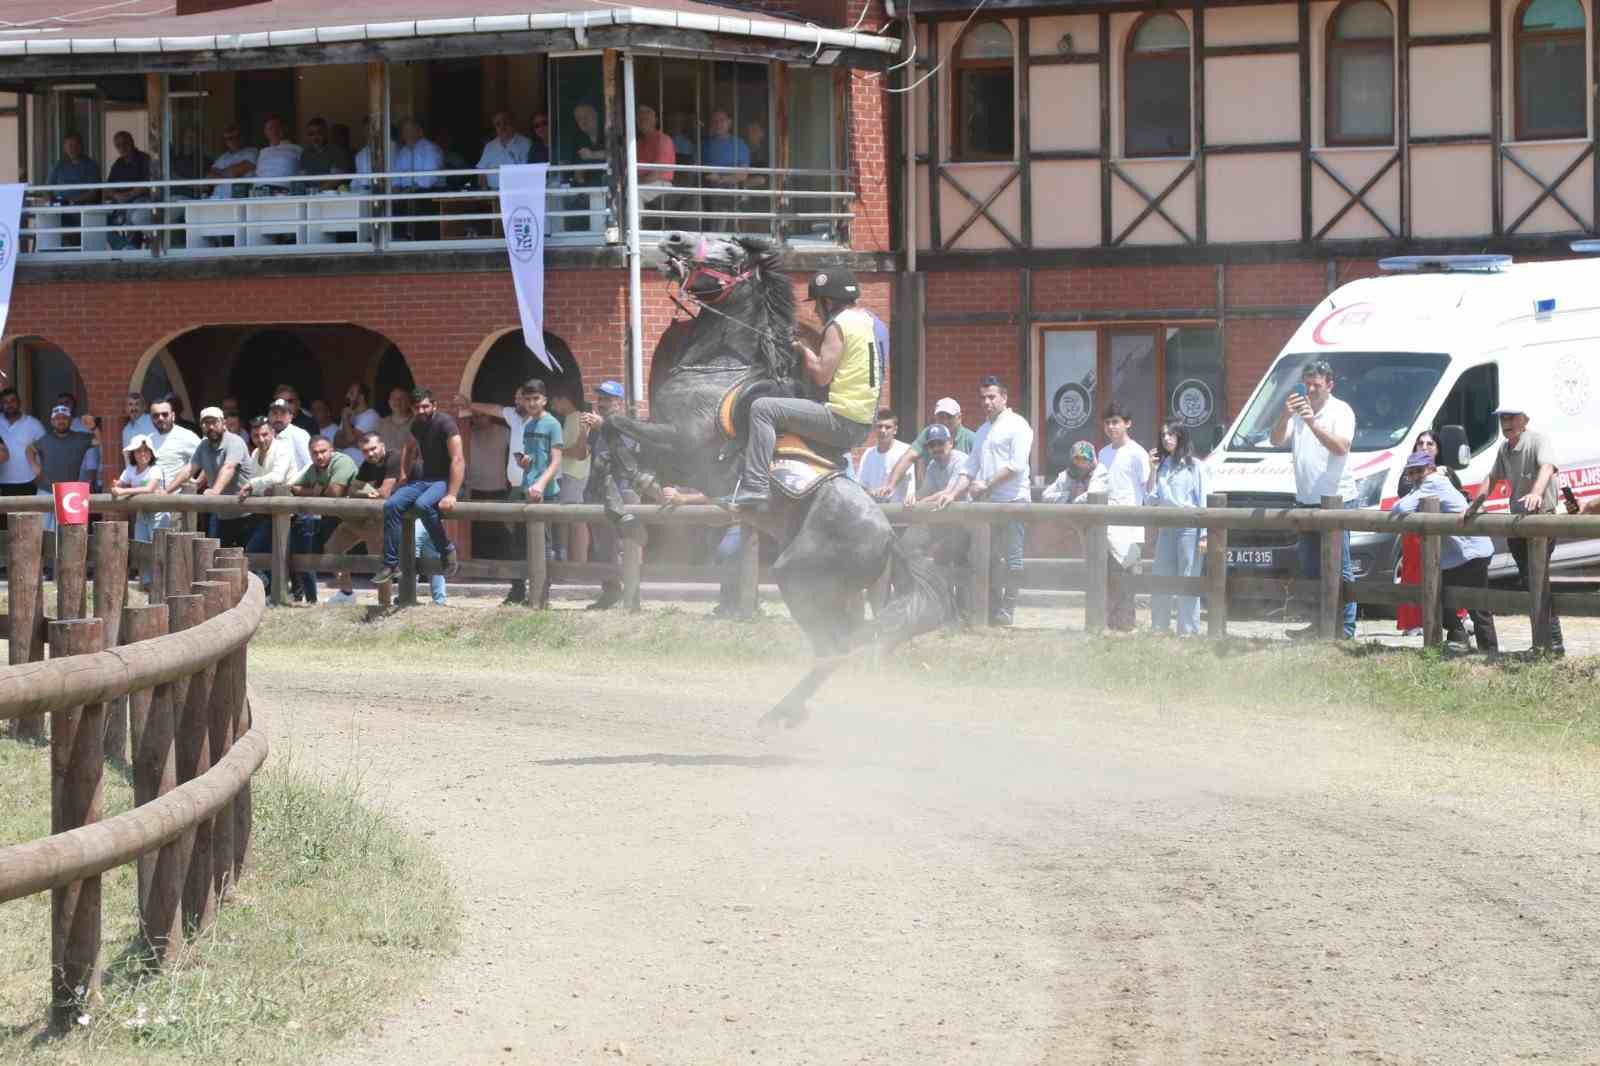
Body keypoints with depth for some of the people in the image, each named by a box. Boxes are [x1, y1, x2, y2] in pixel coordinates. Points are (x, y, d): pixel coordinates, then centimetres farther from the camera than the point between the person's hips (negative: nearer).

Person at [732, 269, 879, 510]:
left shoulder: (838, 325, -12)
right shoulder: (865, 319, 17)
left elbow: (821, 375, -16)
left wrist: (805, 351, 0)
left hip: (842, 421, -10)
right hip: (864, 425, 10)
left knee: (763, 409, -16)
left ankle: (755, 488, -25)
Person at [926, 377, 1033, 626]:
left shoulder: (1017, 426, -3)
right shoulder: (983, 430, 21)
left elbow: (1017, 465, -13)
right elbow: (970, 467, 18)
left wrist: (986, 485, -12)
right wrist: (952, 493, 4)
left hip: (1012, 501, -8)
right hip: (987, 502, 8)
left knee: (1011, 557, -7)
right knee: (989, 558, 7)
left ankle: (1006, 610, -6)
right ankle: (992, 608, 11)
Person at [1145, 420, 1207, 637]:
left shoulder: (1195, 467, -2)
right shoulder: (1162, 466, 14)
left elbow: (1204, 501, -5)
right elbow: (1151, 499, 11)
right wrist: (1153, 471, 2)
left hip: (1188, 528, -6)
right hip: (1165, 528, 6)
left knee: (1188, 578, -5)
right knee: (1161, 578, 8)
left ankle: (1189, 629, -4)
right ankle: (1160, 626, 16)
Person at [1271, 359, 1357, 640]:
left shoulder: (1340, 411, -3)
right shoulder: (1298, 411, 14)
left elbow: (1341, 447, -17)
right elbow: (1277, 440, 3)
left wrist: (1313, 424, -27)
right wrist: (1285, 416, -16)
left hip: (1336, 498, -7)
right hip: (1305, 499, 7)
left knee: (1339, 567, -7)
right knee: (1310, 568, 11)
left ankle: (1345, 626, -8)